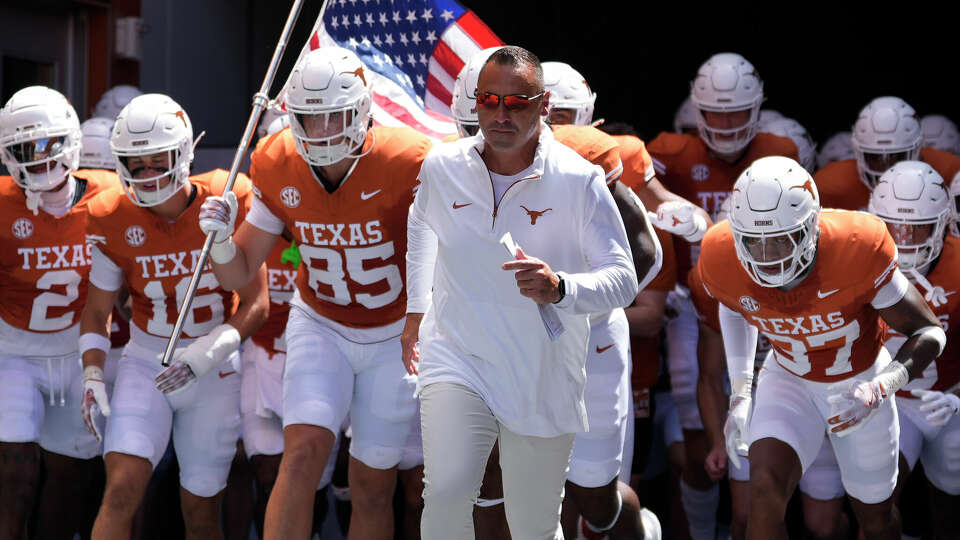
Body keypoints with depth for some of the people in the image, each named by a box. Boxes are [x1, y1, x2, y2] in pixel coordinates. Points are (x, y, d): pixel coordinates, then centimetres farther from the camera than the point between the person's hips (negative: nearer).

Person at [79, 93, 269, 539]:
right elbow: (97, 309, 5)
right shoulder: (113, 218, -8)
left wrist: (208, 352, -24)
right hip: (146, 364, 0)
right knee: (122, 489, -19)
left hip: (214, 368, 0)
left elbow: (256, 304, -10)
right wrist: (92, 376, -9)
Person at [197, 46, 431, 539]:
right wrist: (222, 239, -22)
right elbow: (238, 274, -1)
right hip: (320, 326, 2)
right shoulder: (279, 169, -10)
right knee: (303, 452, -19)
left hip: (396, 334, -2)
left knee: (373, 485, 5)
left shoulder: (405, 165, -22)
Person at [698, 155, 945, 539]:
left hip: (859, 381, -1)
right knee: (766, 489, -26)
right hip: (790, 380, 1)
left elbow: (929, 332, -24)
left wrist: (879, 390, -40)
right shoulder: (724, 263, -26)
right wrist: (739, 395, -2)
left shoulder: (856, 251, -37)